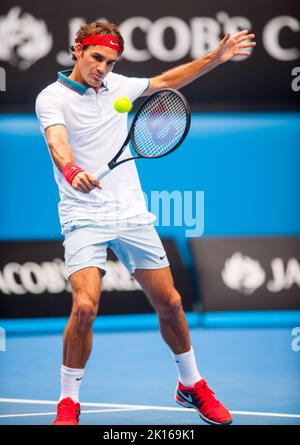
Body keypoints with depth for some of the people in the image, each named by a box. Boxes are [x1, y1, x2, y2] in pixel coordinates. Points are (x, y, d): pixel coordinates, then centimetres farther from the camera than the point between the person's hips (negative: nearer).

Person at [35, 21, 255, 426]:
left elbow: (167, 80, 23)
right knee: (85, 306, -22)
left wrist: (216, 57, 14)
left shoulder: (117, 86, 8)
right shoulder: (52, 97, -8)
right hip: (84, 218, -5)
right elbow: (57, 143, -26)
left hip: (132, 213, 5)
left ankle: (191, 385, 29)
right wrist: (72, 172, -48)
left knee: (169, 303, 7)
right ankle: (68, 403, -4)